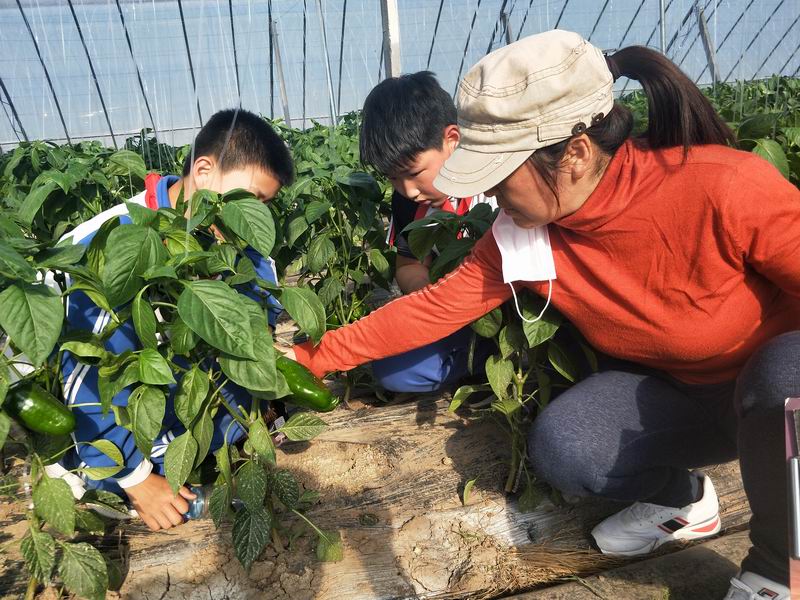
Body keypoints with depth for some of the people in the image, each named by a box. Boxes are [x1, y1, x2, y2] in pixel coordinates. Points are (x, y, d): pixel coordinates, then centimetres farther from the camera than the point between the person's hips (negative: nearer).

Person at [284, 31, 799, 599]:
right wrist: (321, 354, -8)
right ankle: (681, 497, 12)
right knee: (559, 449, -21)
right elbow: (434, 308, -10)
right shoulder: (520, 234, -17)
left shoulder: (726, 188, -33)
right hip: (673, 390, 3)